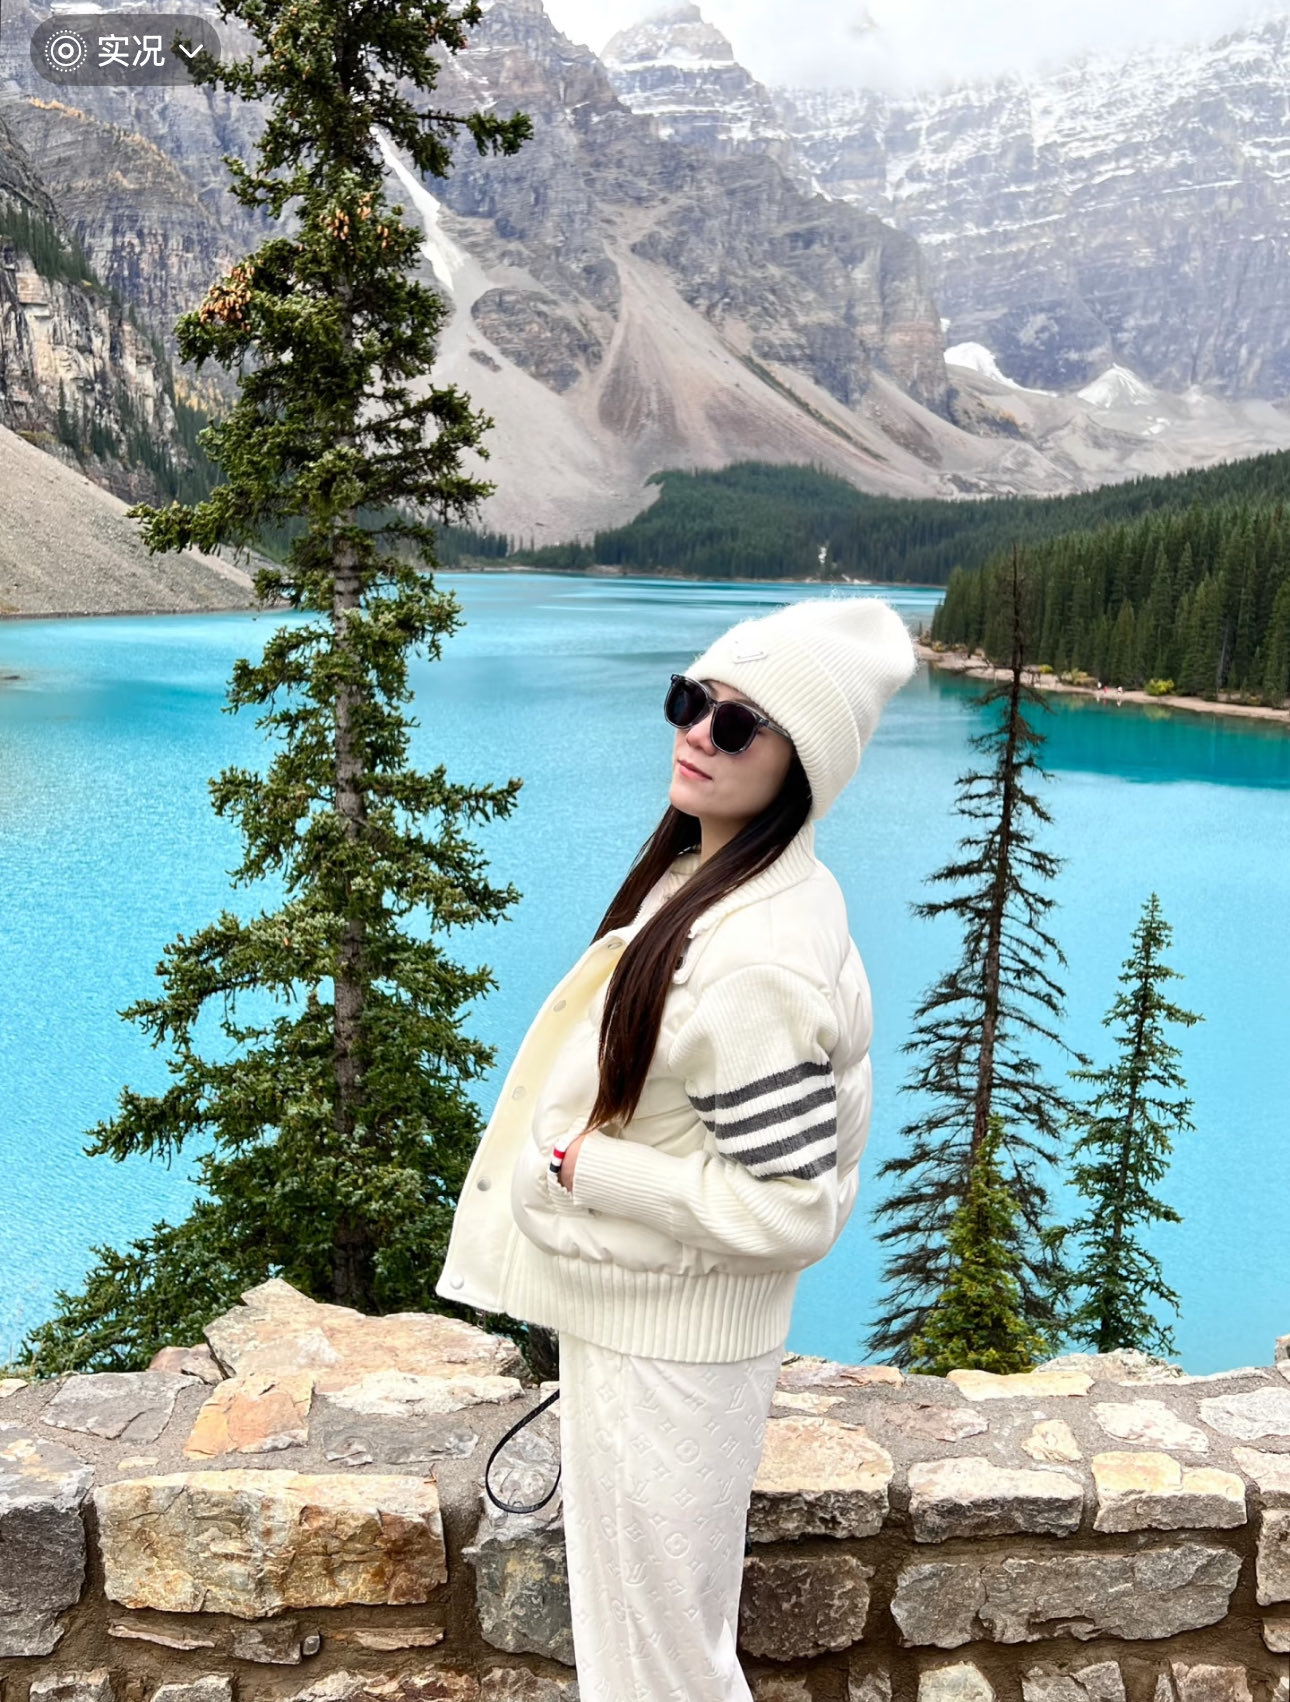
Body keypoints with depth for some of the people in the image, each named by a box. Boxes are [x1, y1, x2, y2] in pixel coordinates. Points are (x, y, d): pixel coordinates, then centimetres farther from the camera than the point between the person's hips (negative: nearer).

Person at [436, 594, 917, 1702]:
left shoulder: (753, 965, -31)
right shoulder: (710, 872, -1)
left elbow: (788, 1212, -28)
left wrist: (578, 1166, -22)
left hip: (664, 1354, -9)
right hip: (638, 1316, 9)